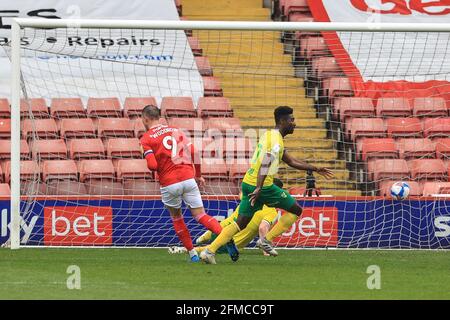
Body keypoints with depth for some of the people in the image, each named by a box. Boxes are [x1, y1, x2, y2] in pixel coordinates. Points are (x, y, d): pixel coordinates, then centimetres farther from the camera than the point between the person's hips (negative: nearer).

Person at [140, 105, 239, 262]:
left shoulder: (146, 139, 0)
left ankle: (192, 253, 17)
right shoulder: (175, 130, 14)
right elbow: (193, 152, 8)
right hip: (188, 178, 3)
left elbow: (152, 165, -12)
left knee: (176, 217, 20)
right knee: (200, 215, 2)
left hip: (169, 184, -3)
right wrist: (198, 175, 19)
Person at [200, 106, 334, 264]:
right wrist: (259, 189, -32)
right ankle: (266, 240, 4)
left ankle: (210, 250, -2)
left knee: (241, 223, 9)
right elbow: (265, 163, -24)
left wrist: (316, 169, 30)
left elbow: (292, 162, 27)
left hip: (247, 183, 9)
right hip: (264, 186, -9)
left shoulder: (269, 135, 21)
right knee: (296, 210, 5)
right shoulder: (276, 141, -12)